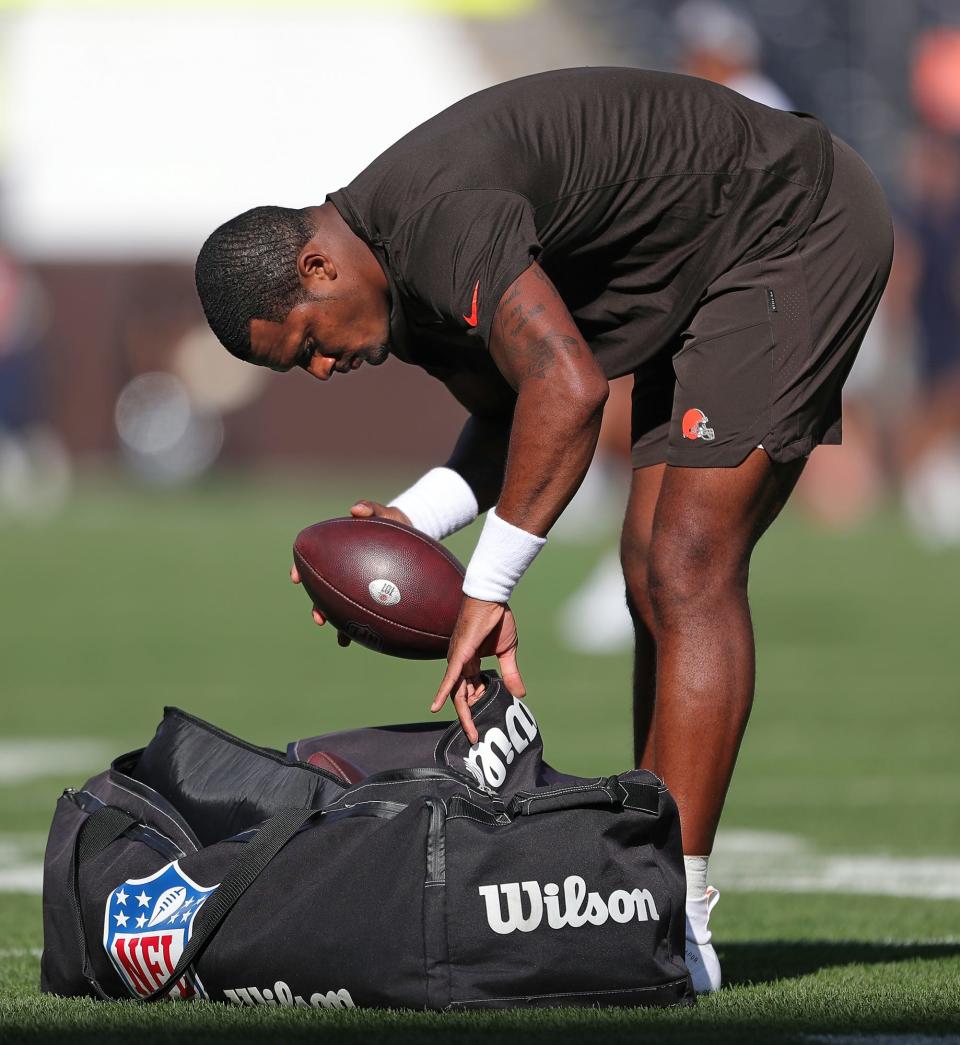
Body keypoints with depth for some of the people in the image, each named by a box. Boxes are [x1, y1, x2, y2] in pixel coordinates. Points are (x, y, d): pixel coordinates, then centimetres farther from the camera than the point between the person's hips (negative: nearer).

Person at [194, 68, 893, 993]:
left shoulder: (436, 213, -29)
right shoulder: (401, 287, 3)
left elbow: (567, 390, -37)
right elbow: (514, 416, 15)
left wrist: (487, 590, -31)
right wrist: (409, 522, -3)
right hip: (708, 283, 11)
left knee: (688, 576, -16)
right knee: (654, 584, 9)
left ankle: (680, 925, -18)